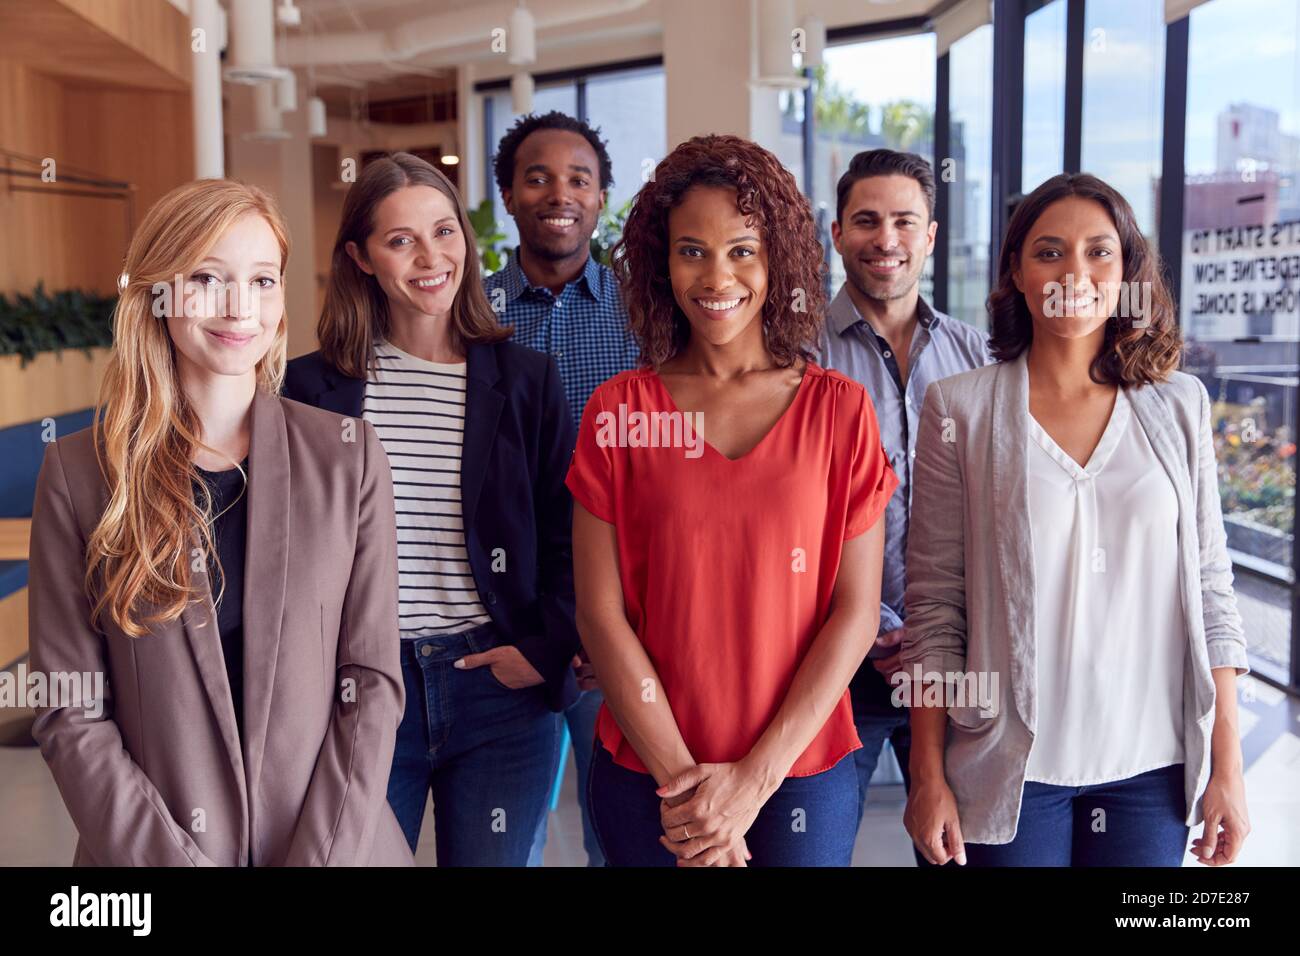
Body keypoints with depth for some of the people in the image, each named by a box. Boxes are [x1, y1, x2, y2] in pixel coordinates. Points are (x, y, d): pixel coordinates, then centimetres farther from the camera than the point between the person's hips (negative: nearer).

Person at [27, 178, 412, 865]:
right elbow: (69, 712, -6)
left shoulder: (349, 458, -5)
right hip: (144, 847, 0)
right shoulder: (77, 472, -5)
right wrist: (168, 857, -14)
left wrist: (322, 854, -13)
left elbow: (372, 685, -5)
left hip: (337, 839, 1)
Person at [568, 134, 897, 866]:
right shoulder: (618, 412, -4)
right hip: (646, 773, 0)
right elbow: (601, 613, -5)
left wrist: (754, 778, -10)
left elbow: (856, 611, -6)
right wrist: (682, 778, -9)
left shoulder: (840, 410, -4)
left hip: (802, 771, 0)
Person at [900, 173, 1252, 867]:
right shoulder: (961, 408, -4)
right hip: (1012, 763, -2)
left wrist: (1227, 764, 2)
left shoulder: (1179, 405, 2)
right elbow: (934, 602, -4)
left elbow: (1210, 587, 5)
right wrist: (928, 776, -4)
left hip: (1152, 761, 2)